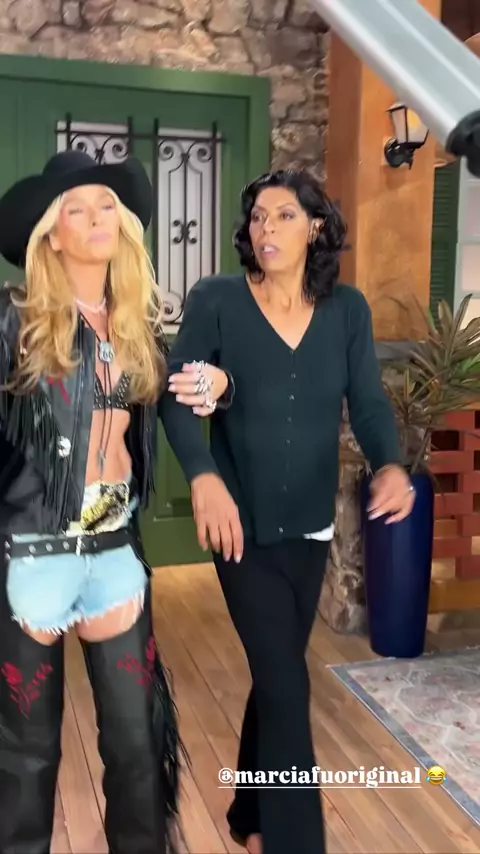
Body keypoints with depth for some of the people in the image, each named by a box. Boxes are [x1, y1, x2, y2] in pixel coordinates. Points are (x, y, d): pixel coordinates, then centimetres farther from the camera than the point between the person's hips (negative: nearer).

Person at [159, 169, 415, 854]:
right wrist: (202, 475, -30)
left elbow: (368, 403, -6)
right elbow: (175, 396, -12)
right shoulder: (216, 301, -10)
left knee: (275, 674, 18)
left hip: (310, 524, 4)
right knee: (287, 684, -5)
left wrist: (391, 465, -27)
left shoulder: (347, 309, -1)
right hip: (243, 522, -4)